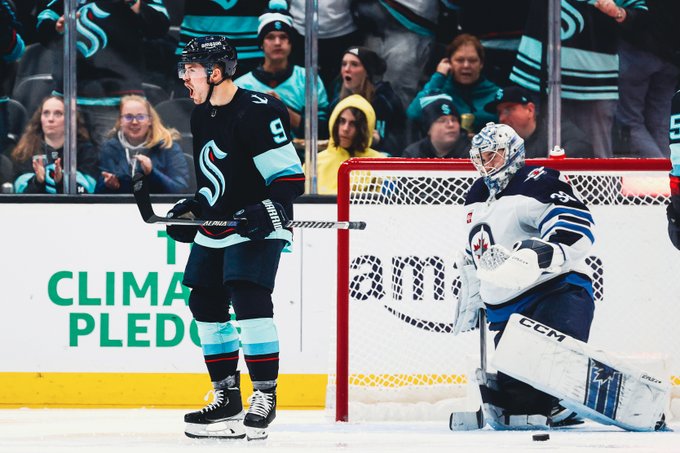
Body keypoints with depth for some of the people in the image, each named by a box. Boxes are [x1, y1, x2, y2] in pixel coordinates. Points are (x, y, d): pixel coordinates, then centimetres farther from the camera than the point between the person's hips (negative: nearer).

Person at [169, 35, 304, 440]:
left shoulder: (257, 112, -18)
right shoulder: (202, 117, 10)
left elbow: (290, 176, -18)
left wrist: (269, 209, -30)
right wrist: (193, 207, 13)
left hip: (255, 229, -10)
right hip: (215, 232, 10)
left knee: (249, 300, -20)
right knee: (207, 303, 9)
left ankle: (265, 396, -14)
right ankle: (227, 398, 18)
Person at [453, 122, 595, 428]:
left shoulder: (537, 183, -8)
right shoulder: (477, 200, 20)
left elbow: (578, 229, -22)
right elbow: (474, 261, 34)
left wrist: (546, 252, -39)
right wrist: (469, 306, 32)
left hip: (557, 289, -8)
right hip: (506, 309, 8)